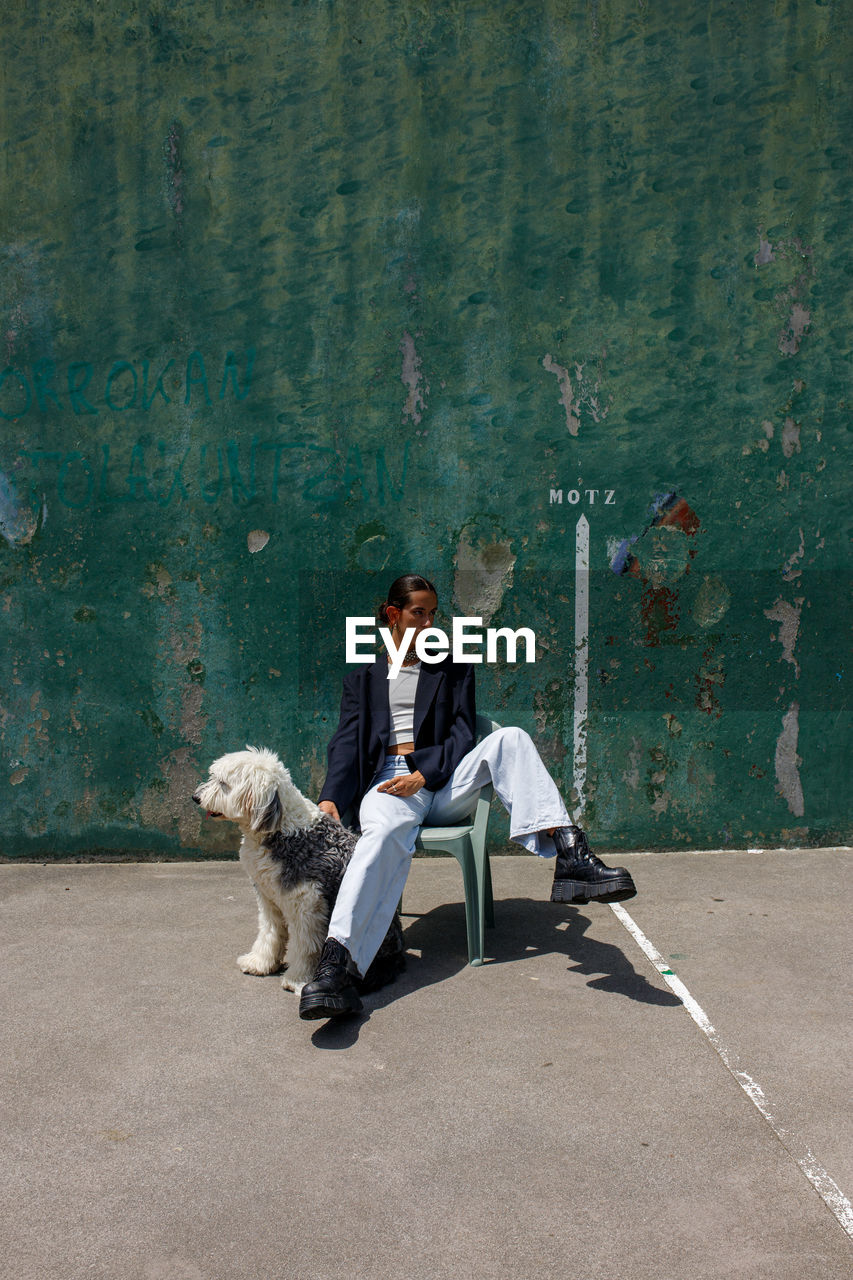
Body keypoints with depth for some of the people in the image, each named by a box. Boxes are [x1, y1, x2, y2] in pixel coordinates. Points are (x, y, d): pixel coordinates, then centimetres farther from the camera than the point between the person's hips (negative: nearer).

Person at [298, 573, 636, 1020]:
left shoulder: (453, 668, 22)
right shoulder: (363, 677, 21)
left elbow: (461, 735, 9)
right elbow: (348, 742, 9)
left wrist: (423, 775, -11)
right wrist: (331, 799, -10)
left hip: (444, 781, 2)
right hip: (387, 780, -1)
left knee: (509, 738, -26)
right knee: (385, 832, -37)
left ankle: (568, 854, -40)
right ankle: (338, 963, -55)